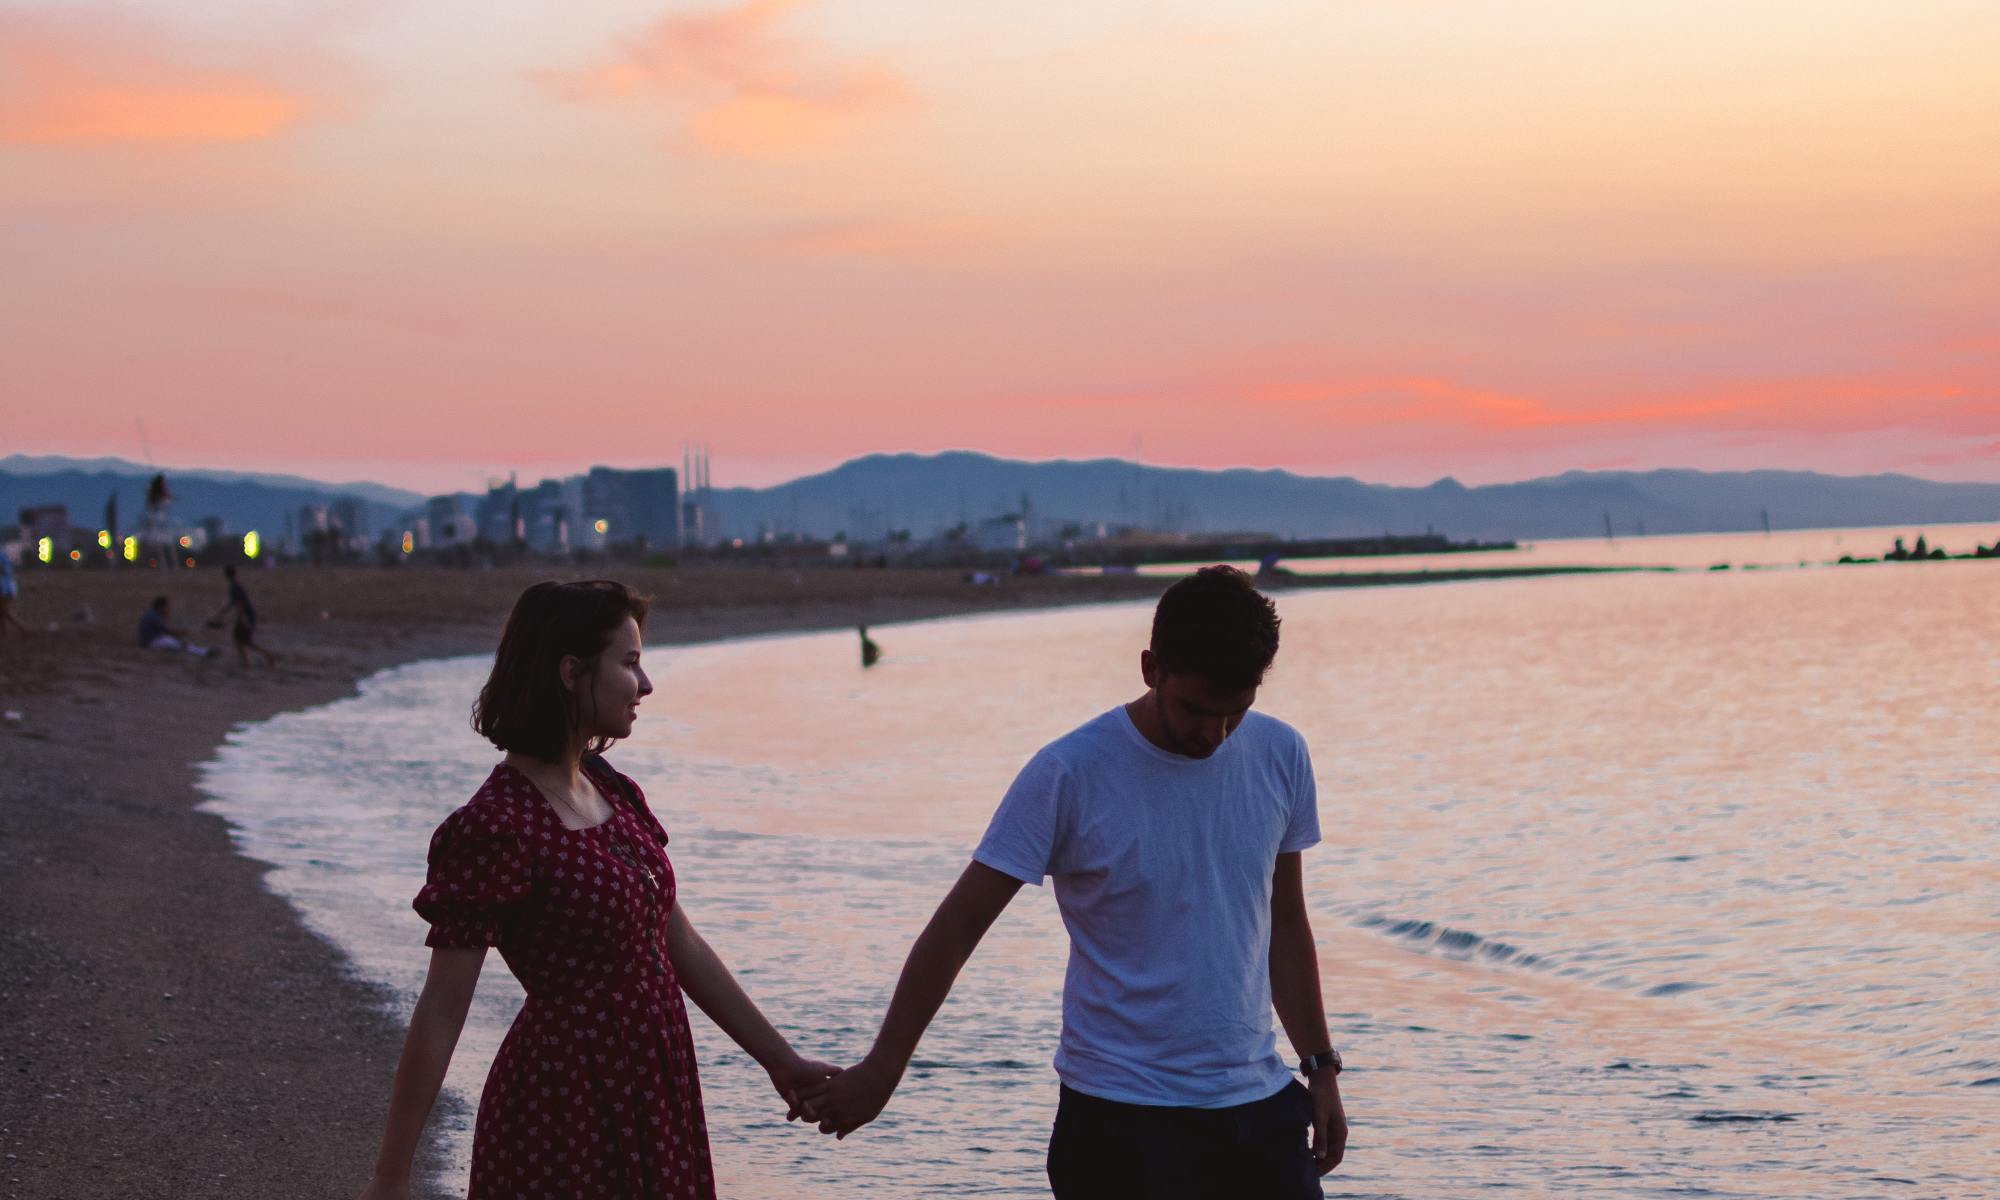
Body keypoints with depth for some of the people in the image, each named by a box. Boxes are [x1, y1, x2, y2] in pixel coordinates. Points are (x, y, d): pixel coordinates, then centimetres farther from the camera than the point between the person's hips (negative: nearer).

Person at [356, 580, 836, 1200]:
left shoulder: (614, 794, 6)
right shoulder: (494, 828, -18)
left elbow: (681, 945, 13)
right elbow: (440, 1014, -16)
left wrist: (780, 1059, 15)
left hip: (652, 1097, 8)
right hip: (563, 1108, -8)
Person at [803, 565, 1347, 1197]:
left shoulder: (1280, 755, 2)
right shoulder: (1069, 774, -12)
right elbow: (957, 927, -6)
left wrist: (1320, 1066, 14)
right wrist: (880, 1071, -3)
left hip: (1259, 1102, 5)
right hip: (1122, 1117, -4)